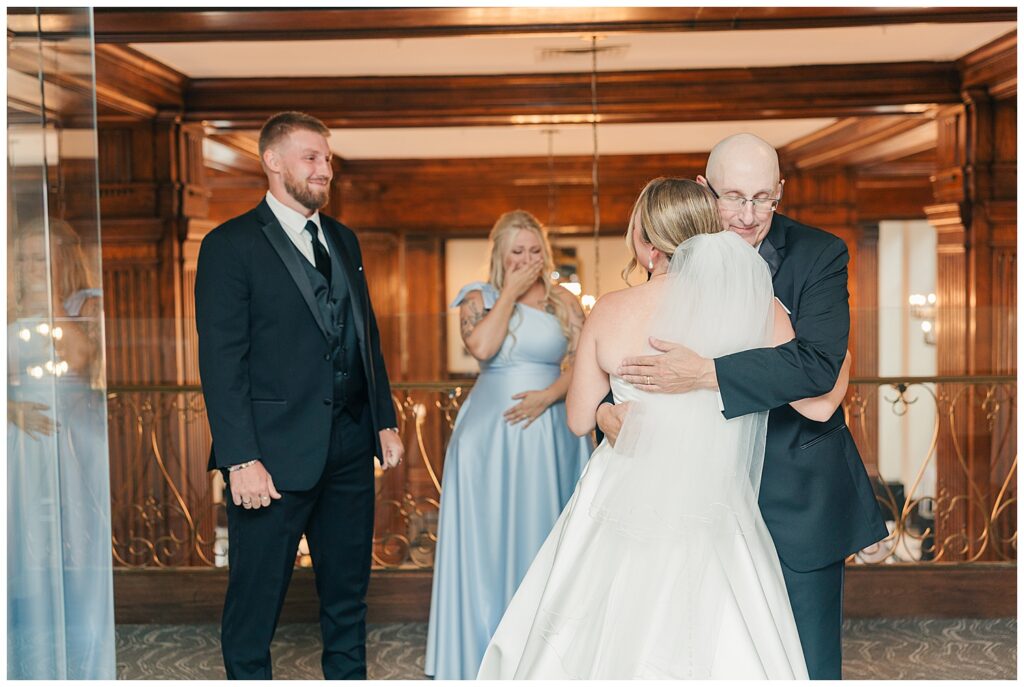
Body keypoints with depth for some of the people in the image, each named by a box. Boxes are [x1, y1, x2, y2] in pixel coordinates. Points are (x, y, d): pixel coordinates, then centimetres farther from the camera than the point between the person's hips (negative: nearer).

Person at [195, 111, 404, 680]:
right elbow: (221, 362, -12)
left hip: (350, 447, 6)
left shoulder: (344, 240, 14)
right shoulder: (231, 245, -6)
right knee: (255, 601, 7)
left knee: (348, 595, 17)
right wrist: (241, 461, -18)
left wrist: (385, 420, 12)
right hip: (276, 454, -6)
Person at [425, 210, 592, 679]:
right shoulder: (480, 298, 4)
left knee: (545, 532, 6)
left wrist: (548, 396, -17)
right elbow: (482, 347, -16)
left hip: (551, 433, 1)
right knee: (490, 534, 2)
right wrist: (510, 292, -9)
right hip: (491, 433, -1)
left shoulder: (564, 303, 7)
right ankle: (486, 650, 15)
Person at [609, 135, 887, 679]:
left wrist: (704, 373, -32)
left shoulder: (820, 255, -9)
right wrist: (605, 402, -18)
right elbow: (625, 349, 4)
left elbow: (818, 363, -23)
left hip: (797, 494, -3)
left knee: (809, 664, 9)